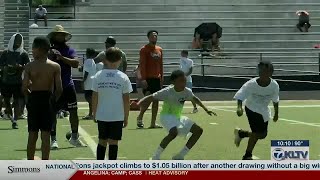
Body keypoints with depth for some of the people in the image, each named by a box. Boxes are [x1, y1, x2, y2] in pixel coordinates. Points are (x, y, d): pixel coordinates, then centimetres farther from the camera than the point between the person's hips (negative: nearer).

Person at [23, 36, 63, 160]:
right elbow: (59, 89, -10)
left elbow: (24, 88, -11)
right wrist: (53, 99, 8)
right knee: (45, 135, 4)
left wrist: (31, 96, 9)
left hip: (33, 99, 0)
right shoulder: (55, 66, -5)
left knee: (32, 135, 10)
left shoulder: (30, 66, -7)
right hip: (48, 100, 0)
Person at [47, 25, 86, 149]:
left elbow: (76, 63, -9)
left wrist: (61, 57, -18)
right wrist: (51, 56, -17)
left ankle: (74, 137, 17)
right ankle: (53, 140, 5)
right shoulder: (49, 51, 2)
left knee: (73, 111, 3)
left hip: (68, 86, 2)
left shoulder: (69, 50, 6)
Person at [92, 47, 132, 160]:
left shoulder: (98, 76, 0)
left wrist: (94, 113, 13)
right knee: (113, 142, 2)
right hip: (117, 116, -2)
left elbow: (95, 97, 2)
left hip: (101, 115, 2)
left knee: (102, 141, 13)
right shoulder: (123, 77, -5)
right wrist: (126, 117, 5)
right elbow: (126, 100, -4)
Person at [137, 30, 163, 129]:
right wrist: (143, 79, -17)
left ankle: (153, 123, 8)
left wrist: (161, 77, 12)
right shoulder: (144, 49, -5)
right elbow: (142, 65, -10)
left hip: (157, 78, 6)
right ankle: (140, 118, 8)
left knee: (156, 100, 5)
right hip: (148, 78, -6)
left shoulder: (159, 49, 14)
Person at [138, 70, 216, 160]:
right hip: (166, 116, -8)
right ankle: (156, 156, -21)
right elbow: (151, 98, -23)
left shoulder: (187, 91, -6)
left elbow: (194, 99, 17)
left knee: (198, 130, -1)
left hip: (178, 117, 8)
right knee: (174, 132, -37)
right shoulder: (167, 92, -23)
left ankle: (180, 156, 1)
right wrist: (138, 104, -38)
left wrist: (206, 109, 20)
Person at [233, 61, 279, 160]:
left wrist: (276, 113, 6)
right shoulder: (251, 84, -28)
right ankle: (248, 155, 5)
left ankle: (241, 133, 37)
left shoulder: (274, 85, -19)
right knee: (257, 132, -15)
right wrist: (239, 107, -44)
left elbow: (275, 100, -2)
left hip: (264, 111, 5)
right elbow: (240, 96, -26)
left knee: (263, 134, 12)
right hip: (252, 109, -5)